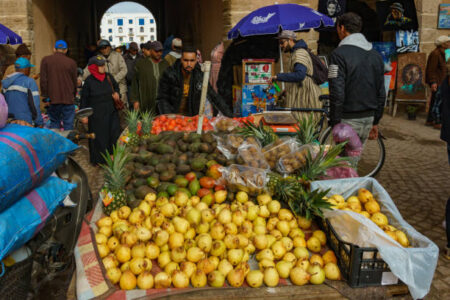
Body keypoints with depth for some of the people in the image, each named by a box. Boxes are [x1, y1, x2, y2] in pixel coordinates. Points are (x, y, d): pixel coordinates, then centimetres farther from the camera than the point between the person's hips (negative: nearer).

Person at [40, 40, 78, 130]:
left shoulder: (45, 60, 3)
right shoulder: (71, 62, 0)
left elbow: (43, 80, 0)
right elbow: (75, 82, 6)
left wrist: (45, 96, 5)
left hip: (53, 99, 1)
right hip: (68, 99, -1)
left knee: (54, 122, 13)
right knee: (68, 124, 3)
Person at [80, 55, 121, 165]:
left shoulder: (109, 77, 1)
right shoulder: (89, 81, -10)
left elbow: (116, 86, 20)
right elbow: (84, 98, -6)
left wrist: (116, 93, -3)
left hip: (110, 112, 4)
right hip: (96, 114, -4)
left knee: (114, 134, 0)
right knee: (98, 137, 5)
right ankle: (98, 159, 20)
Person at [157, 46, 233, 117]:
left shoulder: (199, 75, -3)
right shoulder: (169, 75, -10)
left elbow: (213, 97, 4)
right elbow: (162, 99, -4)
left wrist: (229, 116, 0)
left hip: (192, 118, 2)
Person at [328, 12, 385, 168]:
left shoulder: (339, 53, -12)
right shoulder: (376, 55, 11)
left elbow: (337, 93, -19)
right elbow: (381, 93, 13)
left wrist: (335, 124, -13)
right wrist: (375, 122, 19)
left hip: (348, 120, -7)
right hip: (368, 118, 7)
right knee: (353, 162, 19)